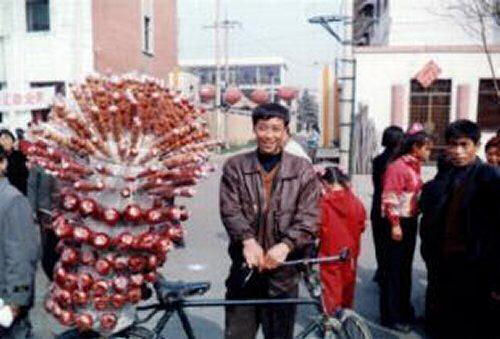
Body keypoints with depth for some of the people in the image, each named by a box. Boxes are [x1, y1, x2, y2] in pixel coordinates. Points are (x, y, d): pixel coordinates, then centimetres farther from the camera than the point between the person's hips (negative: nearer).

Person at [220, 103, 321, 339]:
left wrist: (285, 245, -20)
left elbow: (308, 219, -4)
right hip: (245, 268, 0)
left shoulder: (303, 170, 3)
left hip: (283, 270, 0)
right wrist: (247, 240, -22)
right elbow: (230, 210, -5)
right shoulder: (235, 166, 5)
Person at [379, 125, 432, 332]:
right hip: (399, 223, -9)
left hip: (411, 222, 9)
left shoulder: (414, 166, 12)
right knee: (395, 269, 1)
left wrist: (413, 220, 17)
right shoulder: (398, 166, -15)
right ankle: (391, 316, 12)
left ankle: (404, 310, 31)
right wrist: (395, 224, -20)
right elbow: (390, 198, -19)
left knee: (406, 268, 17)